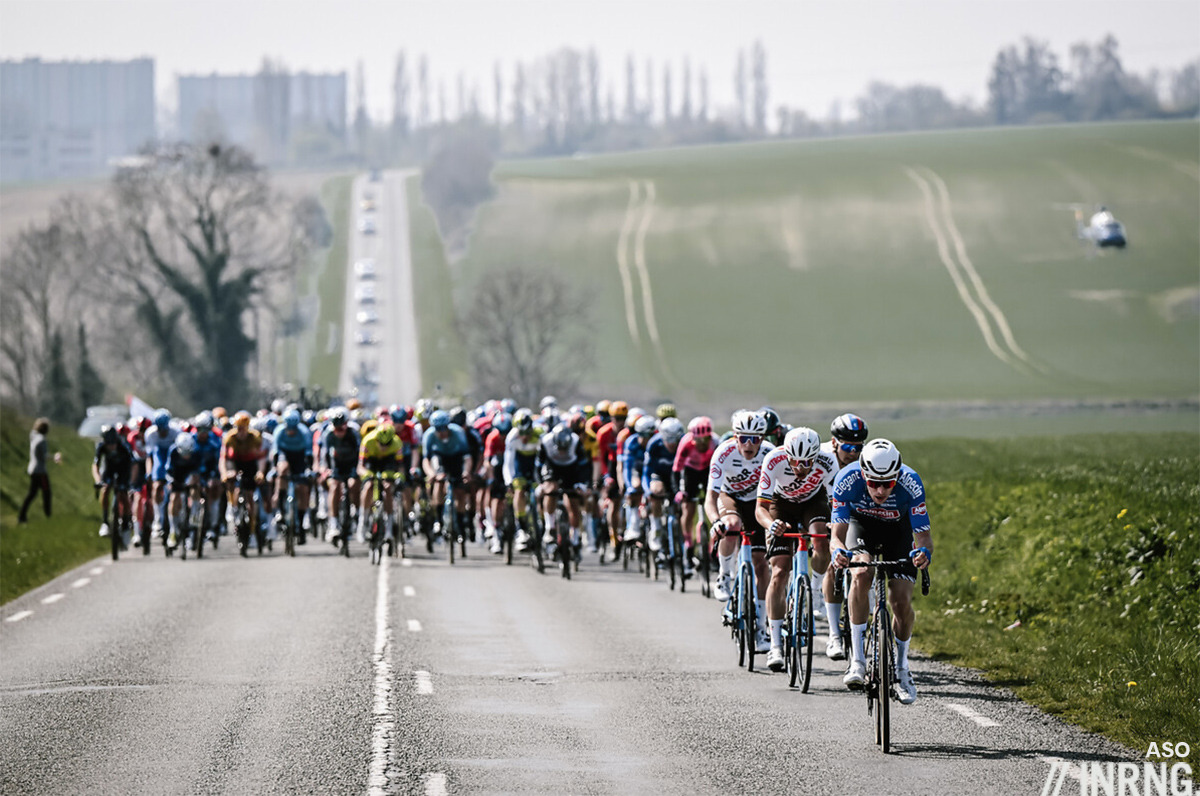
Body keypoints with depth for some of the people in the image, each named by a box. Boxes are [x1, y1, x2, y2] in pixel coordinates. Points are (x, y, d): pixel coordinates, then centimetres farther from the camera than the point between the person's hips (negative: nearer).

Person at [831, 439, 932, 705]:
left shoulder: (910, 484, -35)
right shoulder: (847, 480, -34)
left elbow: (923, 535, -33)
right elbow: (838, 534, -32)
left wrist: (924, 551, -56)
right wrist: (839, 551, -55)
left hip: (898, 529, 0)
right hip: (861, 525, 0)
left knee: (901, 601, -13)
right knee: (861, 574, -30)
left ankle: (901, 668, 13)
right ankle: (857, 660, -24)